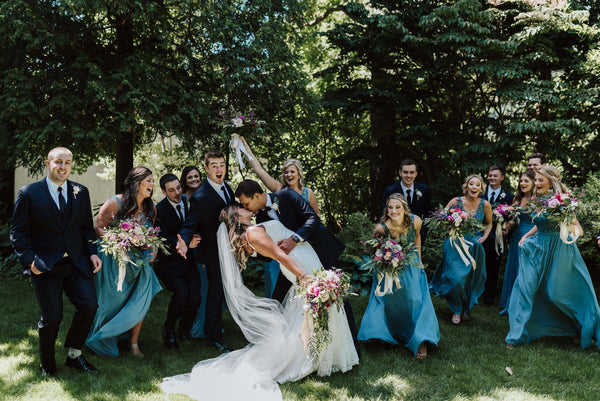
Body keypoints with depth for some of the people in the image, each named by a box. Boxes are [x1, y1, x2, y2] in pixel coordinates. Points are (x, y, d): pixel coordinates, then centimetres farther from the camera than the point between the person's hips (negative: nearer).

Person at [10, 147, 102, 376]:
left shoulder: (81, 192, 8)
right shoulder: (29, 193, -2)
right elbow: (18, 233, -1)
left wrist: (92, 253, 0)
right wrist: (29, 260, -12)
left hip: (76, 263, 3)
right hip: (45, 267, -3)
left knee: (89, 305, -8)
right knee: (51, 318, -1)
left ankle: (74, 356, 16)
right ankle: (47, 366, 24)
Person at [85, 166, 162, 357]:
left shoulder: (151, 209, 4)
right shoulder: (115, 202, -13)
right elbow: (99, 228, -12)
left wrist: (152, 251, -4)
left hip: (139, 263, 4)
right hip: (114, 261, -4)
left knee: (140, 302, -4)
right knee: (113, 302, 6)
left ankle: (133, 343, 13)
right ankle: (104, 340, 30)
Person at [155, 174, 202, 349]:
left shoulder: (188, 202, 3)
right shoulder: (159, 210, -12)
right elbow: (163, 239, -19)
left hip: (188, 260, 4)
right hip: (169, 263, -4)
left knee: (195, 295, -10)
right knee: (181, 292, -24)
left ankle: (184, 330, 18)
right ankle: (168, 330, 2)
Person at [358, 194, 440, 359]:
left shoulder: (415, 221, -24)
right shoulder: (381, 227, -30)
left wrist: (419, 260, 5)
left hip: (410, 265, 2)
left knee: (415, 298, 4)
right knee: (389, 298, 11)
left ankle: (421, 341, 13)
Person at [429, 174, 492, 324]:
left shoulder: (485, 205, -1)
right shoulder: (456, 201, -7)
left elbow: (488, 224, 15)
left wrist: (484, 237, -1)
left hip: (474, 247, 2)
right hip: (456, 245, -2)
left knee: (471, 279, 7)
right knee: (456, 277, -10)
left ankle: (466, 308, 33)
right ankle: (456, 310, 13)